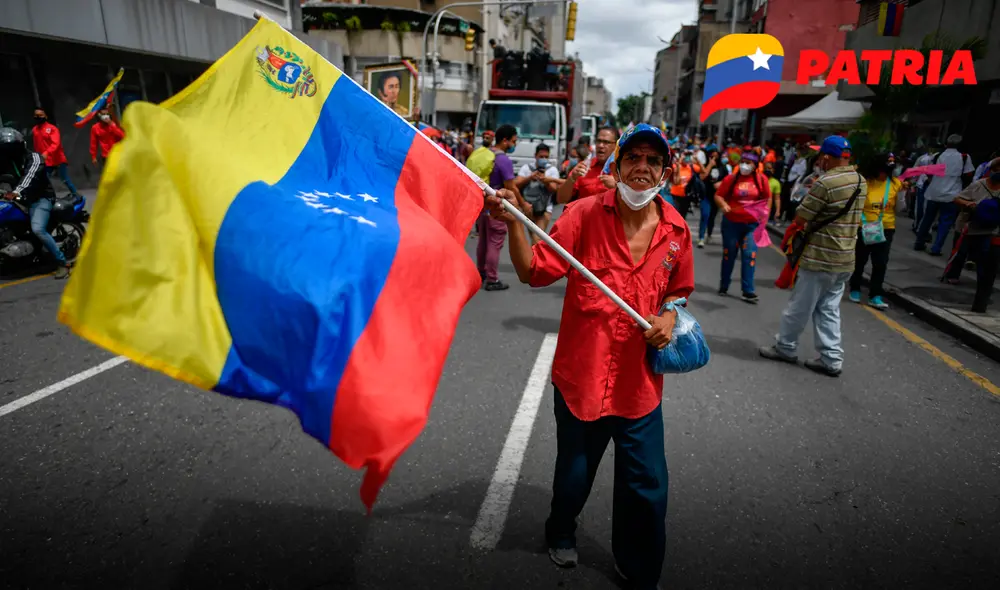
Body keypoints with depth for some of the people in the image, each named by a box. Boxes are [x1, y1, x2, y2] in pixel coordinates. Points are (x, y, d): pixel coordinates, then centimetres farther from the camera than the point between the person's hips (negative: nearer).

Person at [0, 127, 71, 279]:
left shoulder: (33, 158, -12)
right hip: (22, 199, 8)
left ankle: (62, 263, -22)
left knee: (38, 229, -27)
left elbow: (30, 176, -30)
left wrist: (17, 192, -47)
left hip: (41, 198, -8)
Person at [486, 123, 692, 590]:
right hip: (582, 373, -2)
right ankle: (561, 535, 52)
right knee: (574, 476, 17)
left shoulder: (675, 229, 0)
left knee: (647, 487, 11)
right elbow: (534, 271, -14)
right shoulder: (584, 214, -11)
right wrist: (513, 222, -27)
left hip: (640, 381, 3)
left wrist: (670, 316, -4)